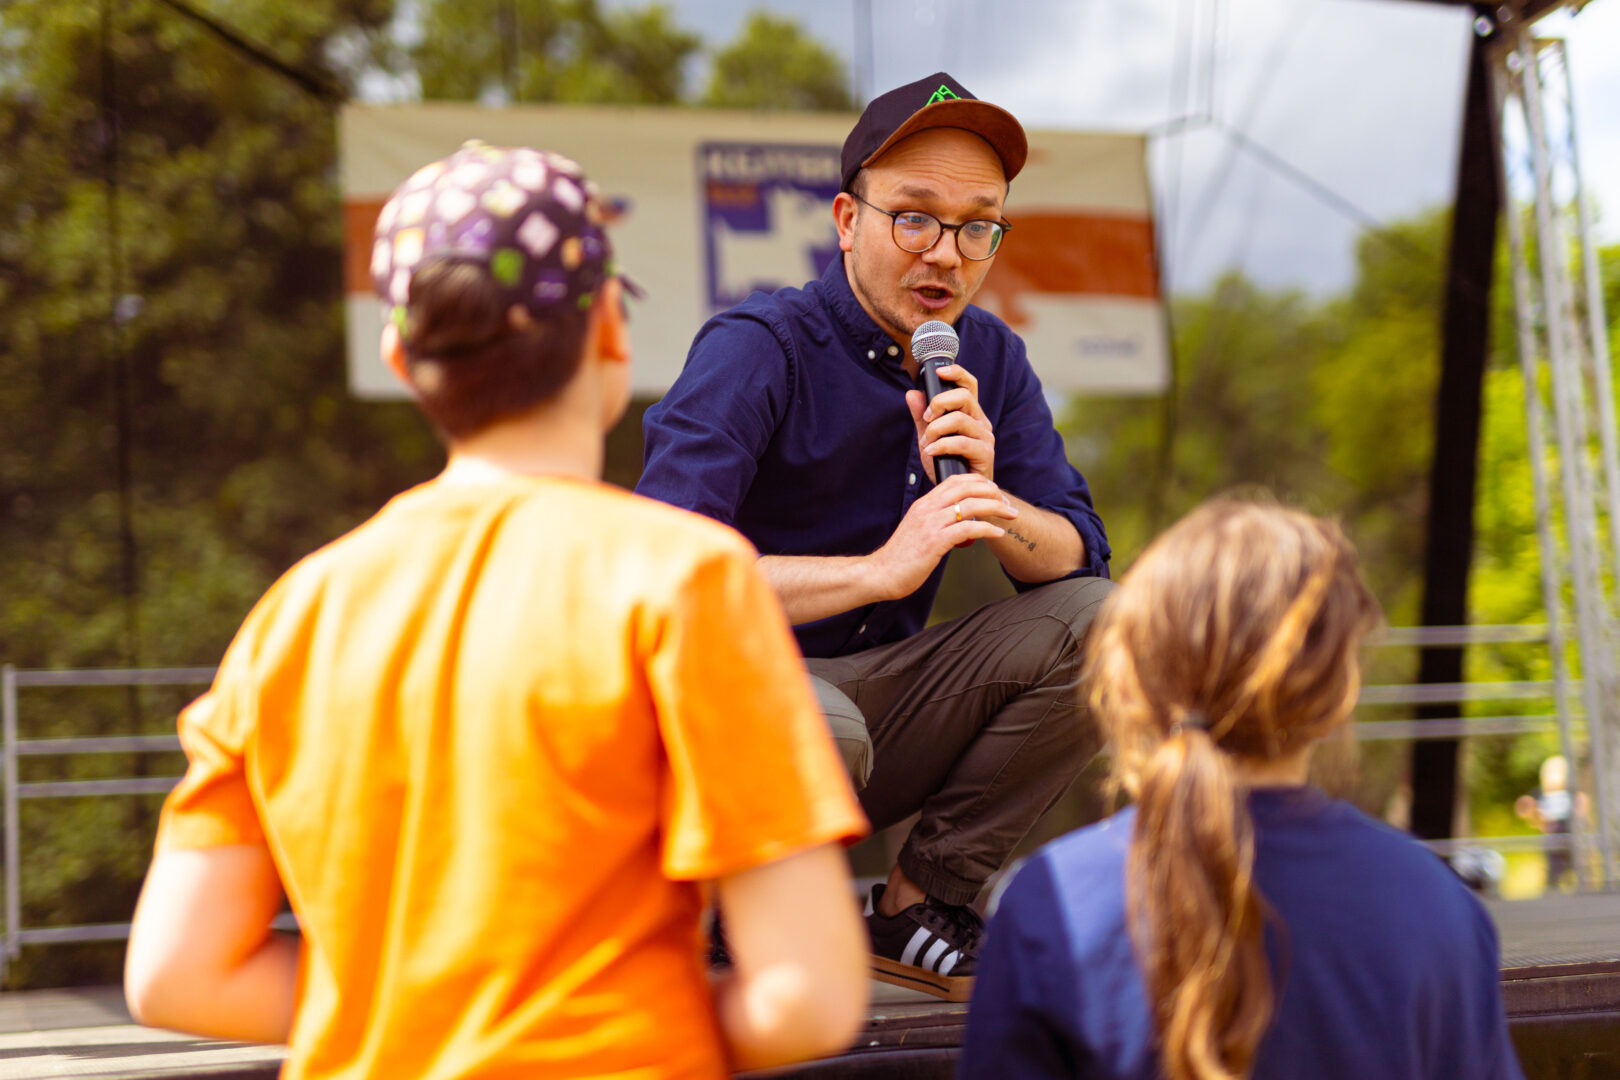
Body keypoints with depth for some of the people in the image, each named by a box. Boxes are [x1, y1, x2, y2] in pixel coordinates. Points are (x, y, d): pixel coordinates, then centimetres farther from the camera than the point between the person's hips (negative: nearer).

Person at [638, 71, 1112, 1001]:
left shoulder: (992, 361, 4)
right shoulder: (759, 349, -16)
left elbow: (1082, 558, 0)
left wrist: (991, 504, -22)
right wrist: (882, 570, -34)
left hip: (885, 698, 6)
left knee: (1098, 623, -13)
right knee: (817, 729, -40)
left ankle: (921, 907, -3)